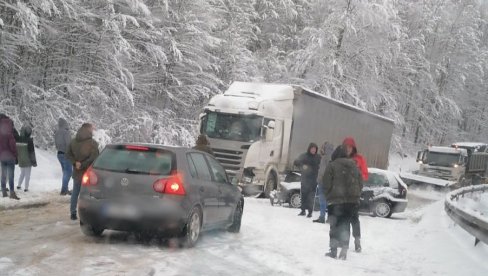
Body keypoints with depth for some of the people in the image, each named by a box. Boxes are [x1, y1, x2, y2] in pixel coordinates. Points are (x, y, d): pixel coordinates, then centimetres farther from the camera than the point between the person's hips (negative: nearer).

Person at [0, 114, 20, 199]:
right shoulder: (9, 135, -15)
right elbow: (13, 146, -15)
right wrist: (15, 155, -4)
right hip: (10, 156, -7)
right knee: (11, 175, -6)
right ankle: (12, 193, -8)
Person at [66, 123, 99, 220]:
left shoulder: (73, 142, 4)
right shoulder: (92, 143, -16)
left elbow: (68, 154, 5)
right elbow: (93, 158, -24)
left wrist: (75, 162, -6)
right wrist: (83, 165, -17)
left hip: (77, 172, 5)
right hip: (88, 172, -5)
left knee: (75, 192, 17)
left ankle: (73, 213, 20)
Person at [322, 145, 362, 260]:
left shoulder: (332, 166, -6)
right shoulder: (354, 166, 11)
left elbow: (326, 184, -8)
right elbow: (360, 183, 14)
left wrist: (328, 197, 6)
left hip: (336, 200, -4)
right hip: (352, 201, 4)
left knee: (334, 225, 3)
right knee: (345, 225, 10)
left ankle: (333, 250, 2)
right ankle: (344, 250, 3)